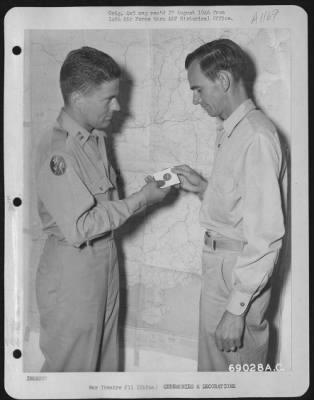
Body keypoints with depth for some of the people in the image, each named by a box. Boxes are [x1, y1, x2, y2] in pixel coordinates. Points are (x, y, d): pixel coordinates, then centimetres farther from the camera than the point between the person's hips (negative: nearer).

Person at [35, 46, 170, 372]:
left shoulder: (95, 138, 5)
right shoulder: (58, 151, -23)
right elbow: (78, 229, -27)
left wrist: (147, 191, 2)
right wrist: (139, 200, -23)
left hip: (104, 258, 9)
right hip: (72, 269, -9)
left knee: (106, 360, 20)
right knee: (72, 366, 7)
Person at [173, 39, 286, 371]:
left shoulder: (257, 137, -21)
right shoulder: (228, 131, 8)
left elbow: (266, 234, -24)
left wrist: (236, 309, -24)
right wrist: (202, 188, 2)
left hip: (240, 271, -9)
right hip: (218, 264, 9)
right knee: (211, 363, 21)